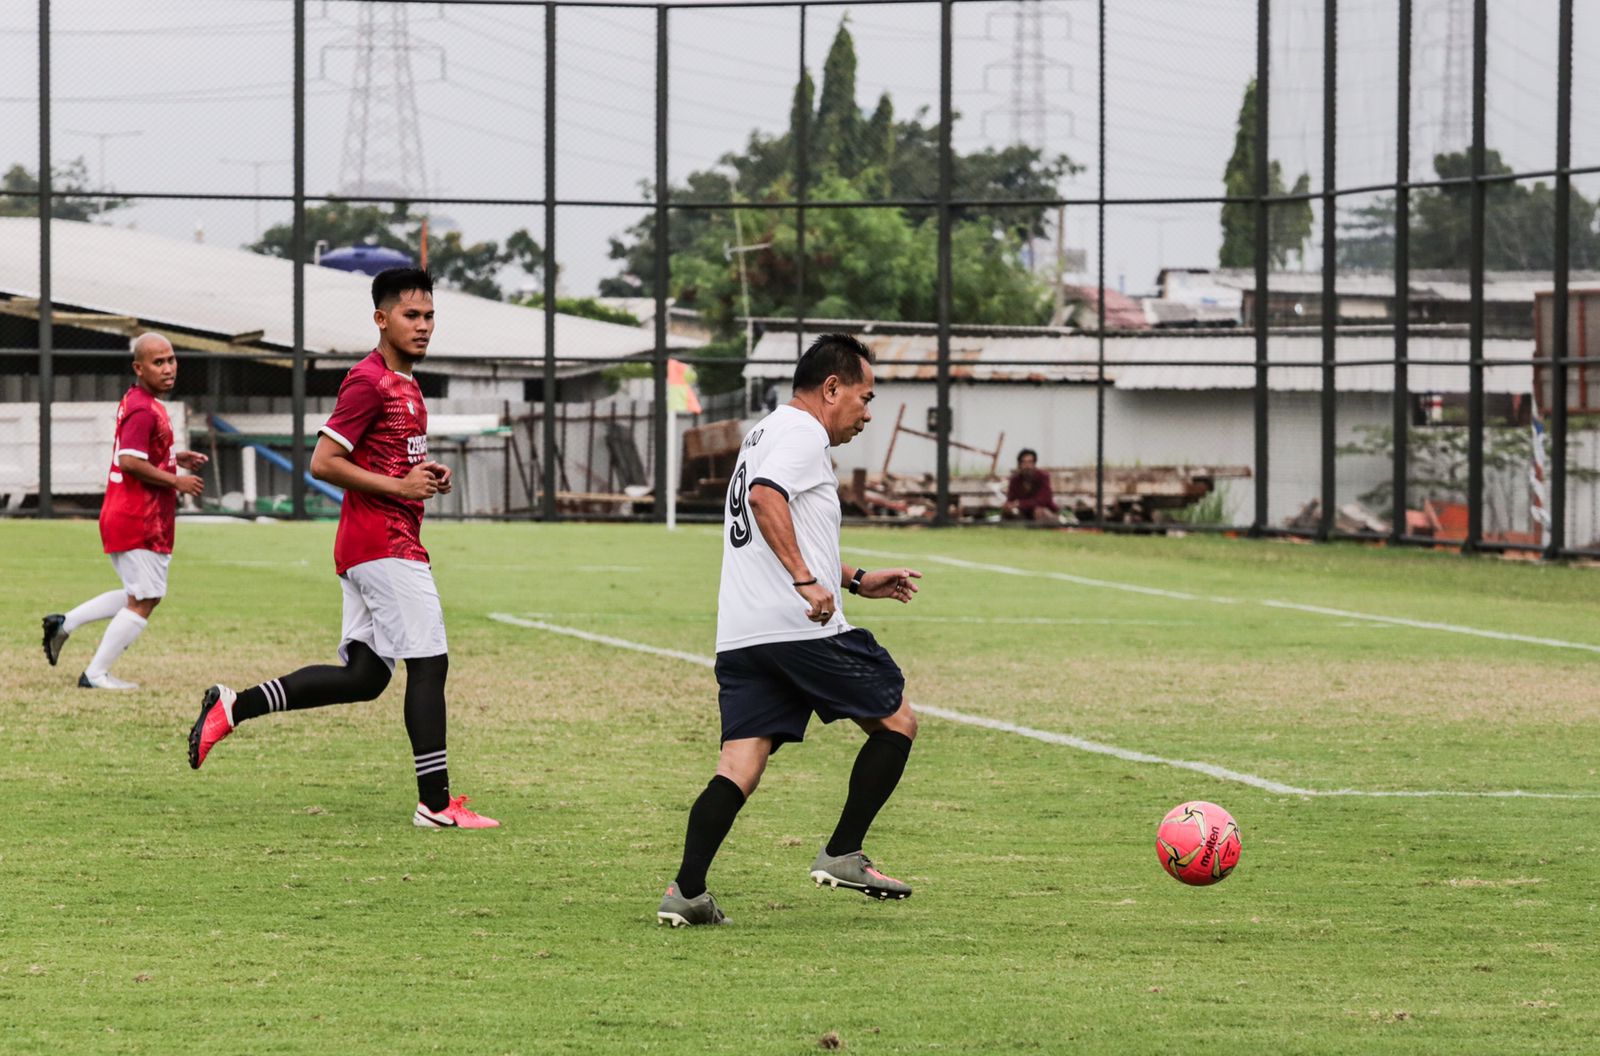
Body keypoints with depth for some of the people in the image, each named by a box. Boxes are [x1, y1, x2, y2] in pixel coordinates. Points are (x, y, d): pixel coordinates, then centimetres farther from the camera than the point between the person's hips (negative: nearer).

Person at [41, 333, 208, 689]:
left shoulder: (135, 402, 14)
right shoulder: (144, 410, -18)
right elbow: (130, 461, -28)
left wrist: (176, 459, 16)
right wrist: (176, 481, -20)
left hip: (122, 517, 10)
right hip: (139, 523, -10)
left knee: (142, 596, 21)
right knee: (143, 601, -4)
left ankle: (65, 623, 19)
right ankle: (96, 674, -1)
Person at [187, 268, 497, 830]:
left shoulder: (404, 383, 18)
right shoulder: (369, 383, -13)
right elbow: (323, 462, -17)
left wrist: (424, 474, 11)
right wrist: (400, 484, -17)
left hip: (367, 549, 10)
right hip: (385, 545, -10)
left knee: (364, 675, 9)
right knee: (428, 663, -9)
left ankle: (234, 706, 11)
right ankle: (435, 803, -7)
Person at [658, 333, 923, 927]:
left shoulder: (766, 434, 27)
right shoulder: (802, 433, -5)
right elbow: (765, 496, -25)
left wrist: (855, 580, 42)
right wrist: (807, 580, -29)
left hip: (739, 635, 9)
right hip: (804, 629, -9)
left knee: (740, 764, 1)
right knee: (896, 723, 9)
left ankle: (686, 891, -14)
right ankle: (842, 855, 6)